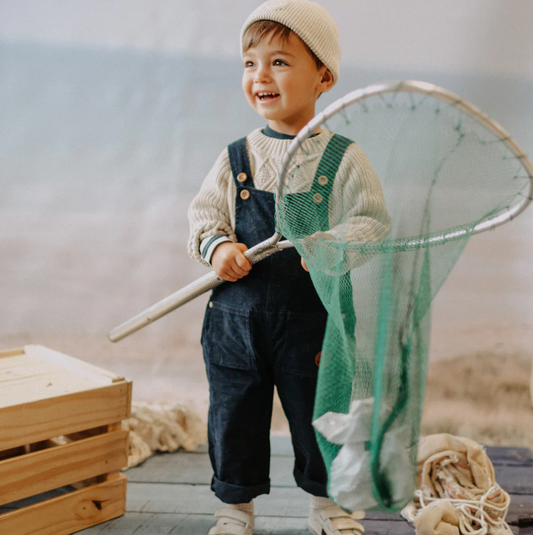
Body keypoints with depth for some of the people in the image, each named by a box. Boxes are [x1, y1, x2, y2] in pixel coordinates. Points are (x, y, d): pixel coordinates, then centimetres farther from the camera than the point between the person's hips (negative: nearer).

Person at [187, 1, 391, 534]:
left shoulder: (342, 157, -4)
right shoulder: (236, 157, 3)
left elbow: (373, 221, -6)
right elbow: (204, 211, 6)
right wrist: (217, 245, -15)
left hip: (314, 316, -2)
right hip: (236, 316, 2)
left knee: (319, 416, 14)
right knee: (234, 417, 11)